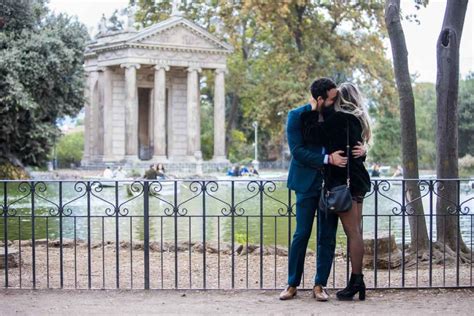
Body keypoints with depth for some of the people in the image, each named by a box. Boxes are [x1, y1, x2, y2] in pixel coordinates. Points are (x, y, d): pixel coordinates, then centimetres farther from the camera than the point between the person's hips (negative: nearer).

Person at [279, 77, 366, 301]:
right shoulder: (297, 116, -8)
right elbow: (297, 151, -16)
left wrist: (360, 149, -13)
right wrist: (328, 159, -25)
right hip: (307, 182, -3)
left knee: (327, 237, 4)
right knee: (301, 235, -1)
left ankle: (320, 285, 12)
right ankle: (292, 284, 10)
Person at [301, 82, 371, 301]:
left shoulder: (339, 119, -13)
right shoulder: (358, 120, 14)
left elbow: (311, 135, -12)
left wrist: (312, 112, 2)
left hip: (343, 180, -9)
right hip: (358, 180, 9)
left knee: (352, 232, -7)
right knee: (355, 232, 11)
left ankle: (356, 281, -5)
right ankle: (357, 282, 15)